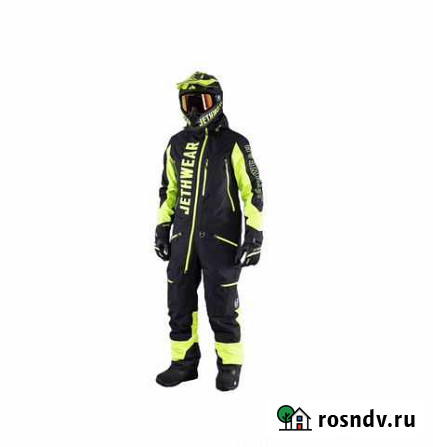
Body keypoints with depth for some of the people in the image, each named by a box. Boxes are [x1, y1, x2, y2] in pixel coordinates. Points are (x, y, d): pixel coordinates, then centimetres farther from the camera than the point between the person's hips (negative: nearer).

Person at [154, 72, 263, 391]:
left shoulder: (234, 144, -6)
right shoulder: (178, 144, 9)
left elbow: (253, 191, -6)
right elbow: (168, 189, 17)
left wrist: (254, 236, -12)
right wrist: (162, 229, 12)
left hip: (220, 238, -5)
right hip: (183, 237, 5)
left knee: (222, 306, 1)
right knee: (179, 303, 8)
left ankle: (230, 366, 16)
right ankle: (184, 363, 21)